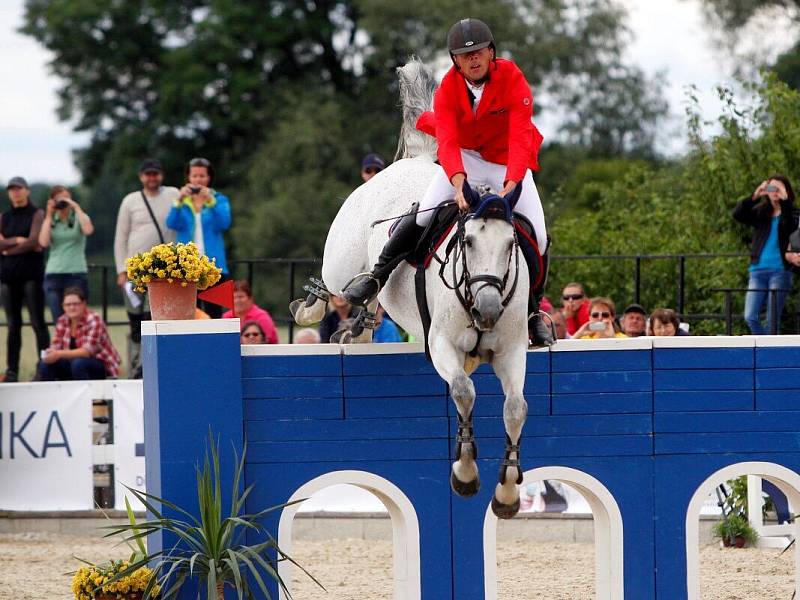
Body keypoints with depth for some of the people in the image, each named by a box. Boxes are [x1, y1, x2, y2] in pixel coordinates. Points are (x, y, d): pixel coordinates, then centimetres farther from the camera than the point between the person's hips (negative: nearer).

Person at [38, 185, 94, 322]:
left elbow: (88, 230, -15)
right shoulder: (50, 221, 12)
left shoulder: (79, 218, 7)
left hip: (77, 274, -2)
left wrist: (76, 207, -9)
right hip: (53, 275, 2)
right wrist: (49, 216, 0)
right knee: (59, 321, -4)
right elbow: (44, 242, -4)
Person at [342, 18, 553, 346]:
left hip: (510, 163, 0)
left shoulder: (512, 78, -23)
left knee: (535, 239, -11)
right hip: (465, 158, 0)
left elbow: (520, 137, -33)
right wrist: (458, 181, -52)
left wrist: (511, 183, -49)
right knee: (425, 213, -23)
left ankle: (533, 311, 12)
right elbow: (447, 140, -31)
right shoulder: (449, 88, -18)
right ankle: (378, 274, -4)